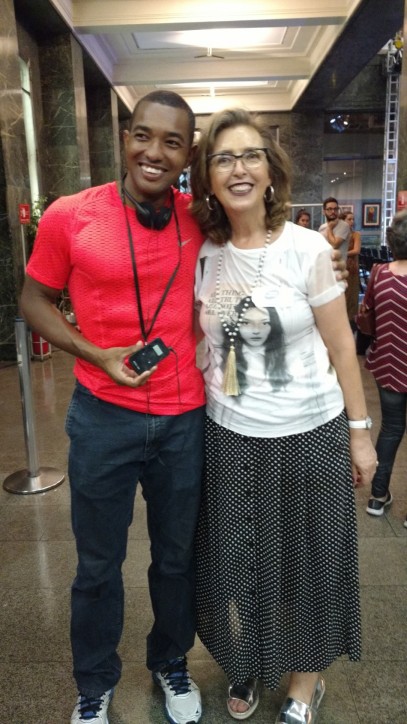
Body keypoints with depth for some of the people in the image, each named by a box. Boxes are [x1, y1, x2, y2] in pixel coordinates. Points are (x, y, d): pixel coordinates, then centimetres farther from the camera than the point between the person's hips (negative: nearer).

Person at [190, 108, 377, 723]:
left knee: (308, 562, 15)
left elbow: (341, 346, -5)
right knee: (237, 560, 17)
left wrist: (360, 433, -3)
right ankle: (246, 666, 46)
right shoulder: (202, 253, -1)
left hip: (310, 434, -2)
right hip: (228, 436, 3)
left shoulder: (307, 248, -11)